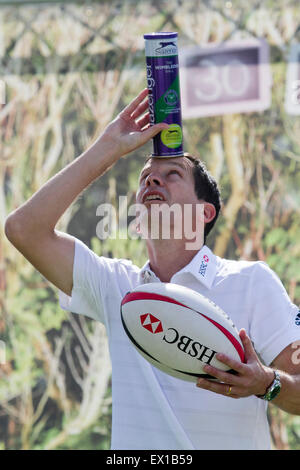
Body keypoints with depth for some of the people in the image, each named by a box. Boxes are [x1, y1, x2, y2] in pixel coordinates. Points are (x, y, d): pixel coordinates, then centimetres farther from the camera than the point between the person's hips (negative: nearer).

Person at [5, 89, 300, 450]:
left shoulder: (253, 282, 3)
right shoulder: (116, 285, 11)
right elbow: (24, 228, 3)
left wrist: (266, 384, -22)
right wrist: (109, 148, 5)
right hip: (130, 448, 3)